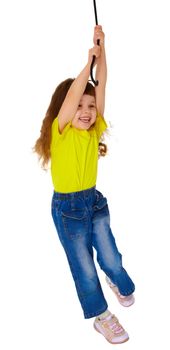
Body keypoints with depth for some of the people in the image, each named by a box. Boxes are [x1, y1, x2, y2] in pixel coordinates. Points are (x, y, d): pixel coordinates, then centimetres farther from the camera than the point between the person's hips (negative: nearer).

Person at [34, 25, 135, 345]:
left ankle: (120, 284, 46)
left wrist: (101, 50, -13)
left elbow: (101, 85, -8)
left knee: (111, 258, 10)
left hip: (95, 201, 4)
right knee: (85, 268, 9)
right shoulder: (60, 132, -13)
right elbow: (72, 95, -29)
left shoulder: (95, 131, -2)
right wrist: (88, 62, -28)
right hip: (67, 207, -4)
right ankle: (102, 318, 30)